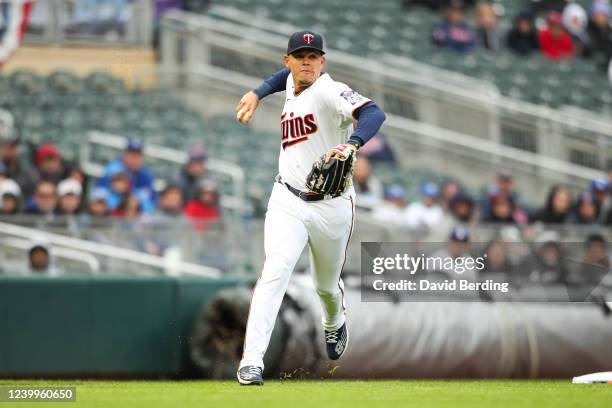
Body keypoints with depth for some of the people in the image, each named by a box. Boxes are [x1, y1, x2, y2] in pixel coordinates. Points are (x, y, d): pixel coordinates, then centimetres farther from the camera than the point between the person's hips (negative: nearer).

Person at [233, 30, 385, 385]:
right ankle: (252, 362, -25)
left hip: (332, 206, -3)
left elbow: (374, 113, -36)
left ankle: (335, 324, 54)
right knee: (276, 271, -19)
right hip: (288, 201, 3)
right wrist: (258, 94, 17)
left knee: (328, 285, 17)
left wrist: (351, 144, -54)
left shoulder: (331, 92, -18)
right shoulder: (292, 83, 3)